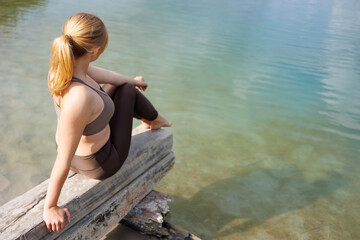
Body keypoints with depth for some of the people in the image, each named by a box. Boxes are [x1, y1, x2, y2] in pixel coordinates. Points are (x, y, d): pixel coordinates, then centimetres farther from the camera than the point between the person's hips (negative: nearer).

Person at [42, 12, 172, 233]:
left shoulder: (64, 63, -18)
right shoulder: (79, 98, -44)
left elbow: (104, 74, 2)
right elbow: (63, 161, -35)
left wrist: (133, 80, 20)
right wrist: (50, 208, -21)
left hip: (77, 150, 7)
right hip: (99, 164, -7)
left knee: (117, 84, 20)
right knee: (127, 90, 9)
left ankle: (149, 120, 48)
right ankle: (156, 120, 43)